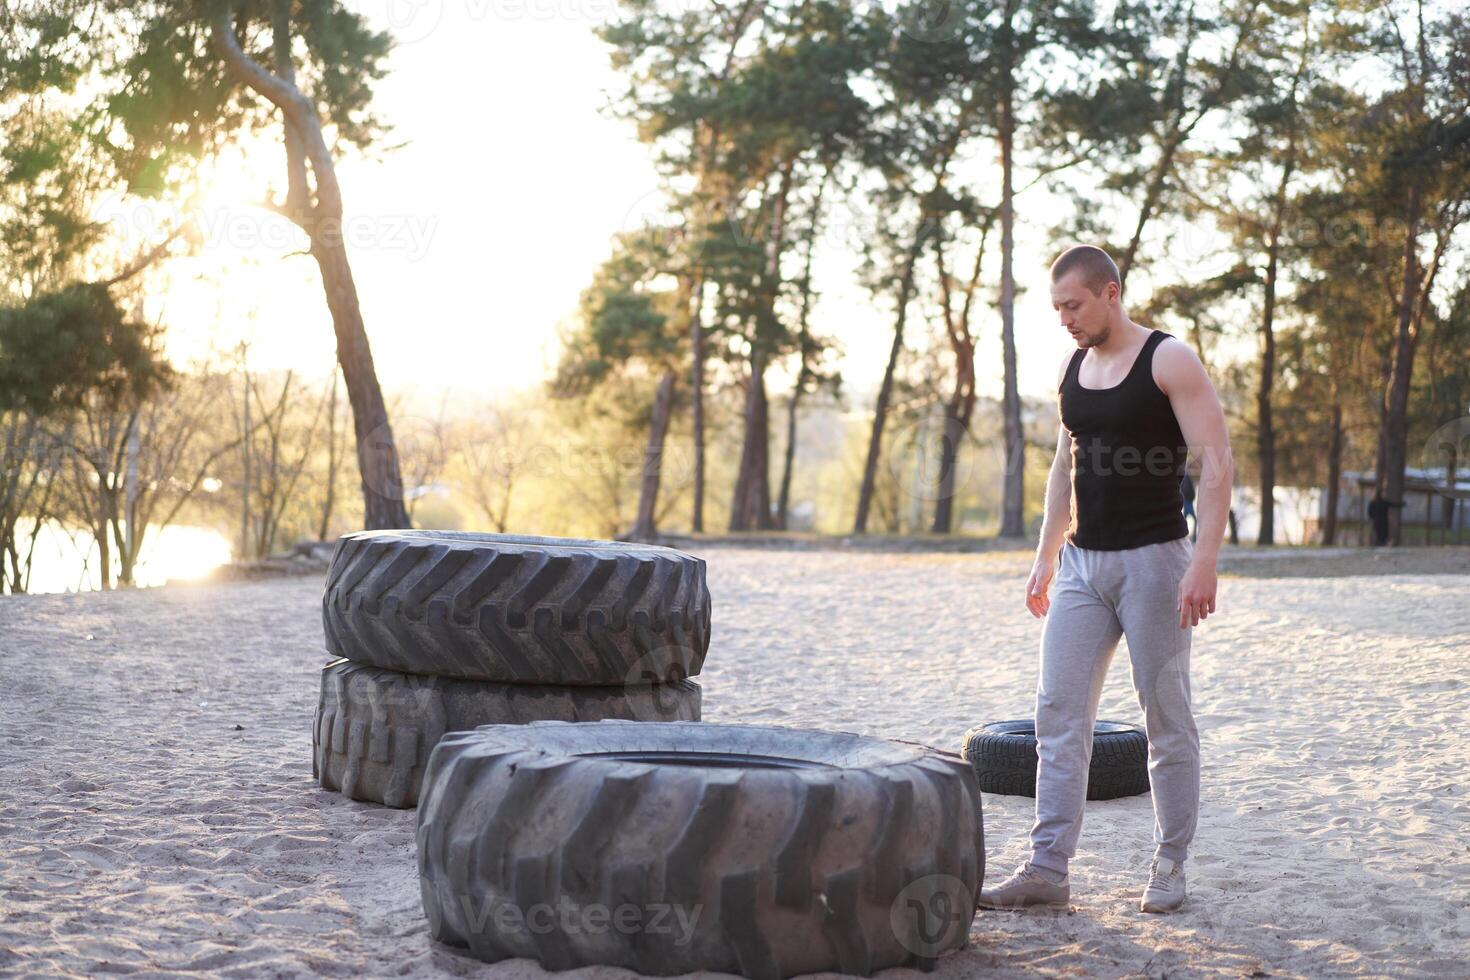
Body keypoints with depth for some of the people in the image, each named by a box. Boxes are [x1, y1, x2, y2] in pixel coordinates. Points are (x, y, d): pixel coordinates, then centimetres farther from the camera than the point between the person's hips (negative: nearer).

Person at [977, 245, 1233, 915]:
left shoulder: (1169, 362, -9)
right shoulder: (1070, 369, 12)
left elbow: (1216, 465, -13)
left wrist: (1203, 561, -21)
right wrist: (1046, 555, 16)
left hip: (1152, 560, -6)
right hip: (1082, 562, 7)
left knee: (1167, 721, 2)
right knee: (1058, 714, 0)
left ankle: (1170, 867, 13)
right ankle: (1048, 869, 2)